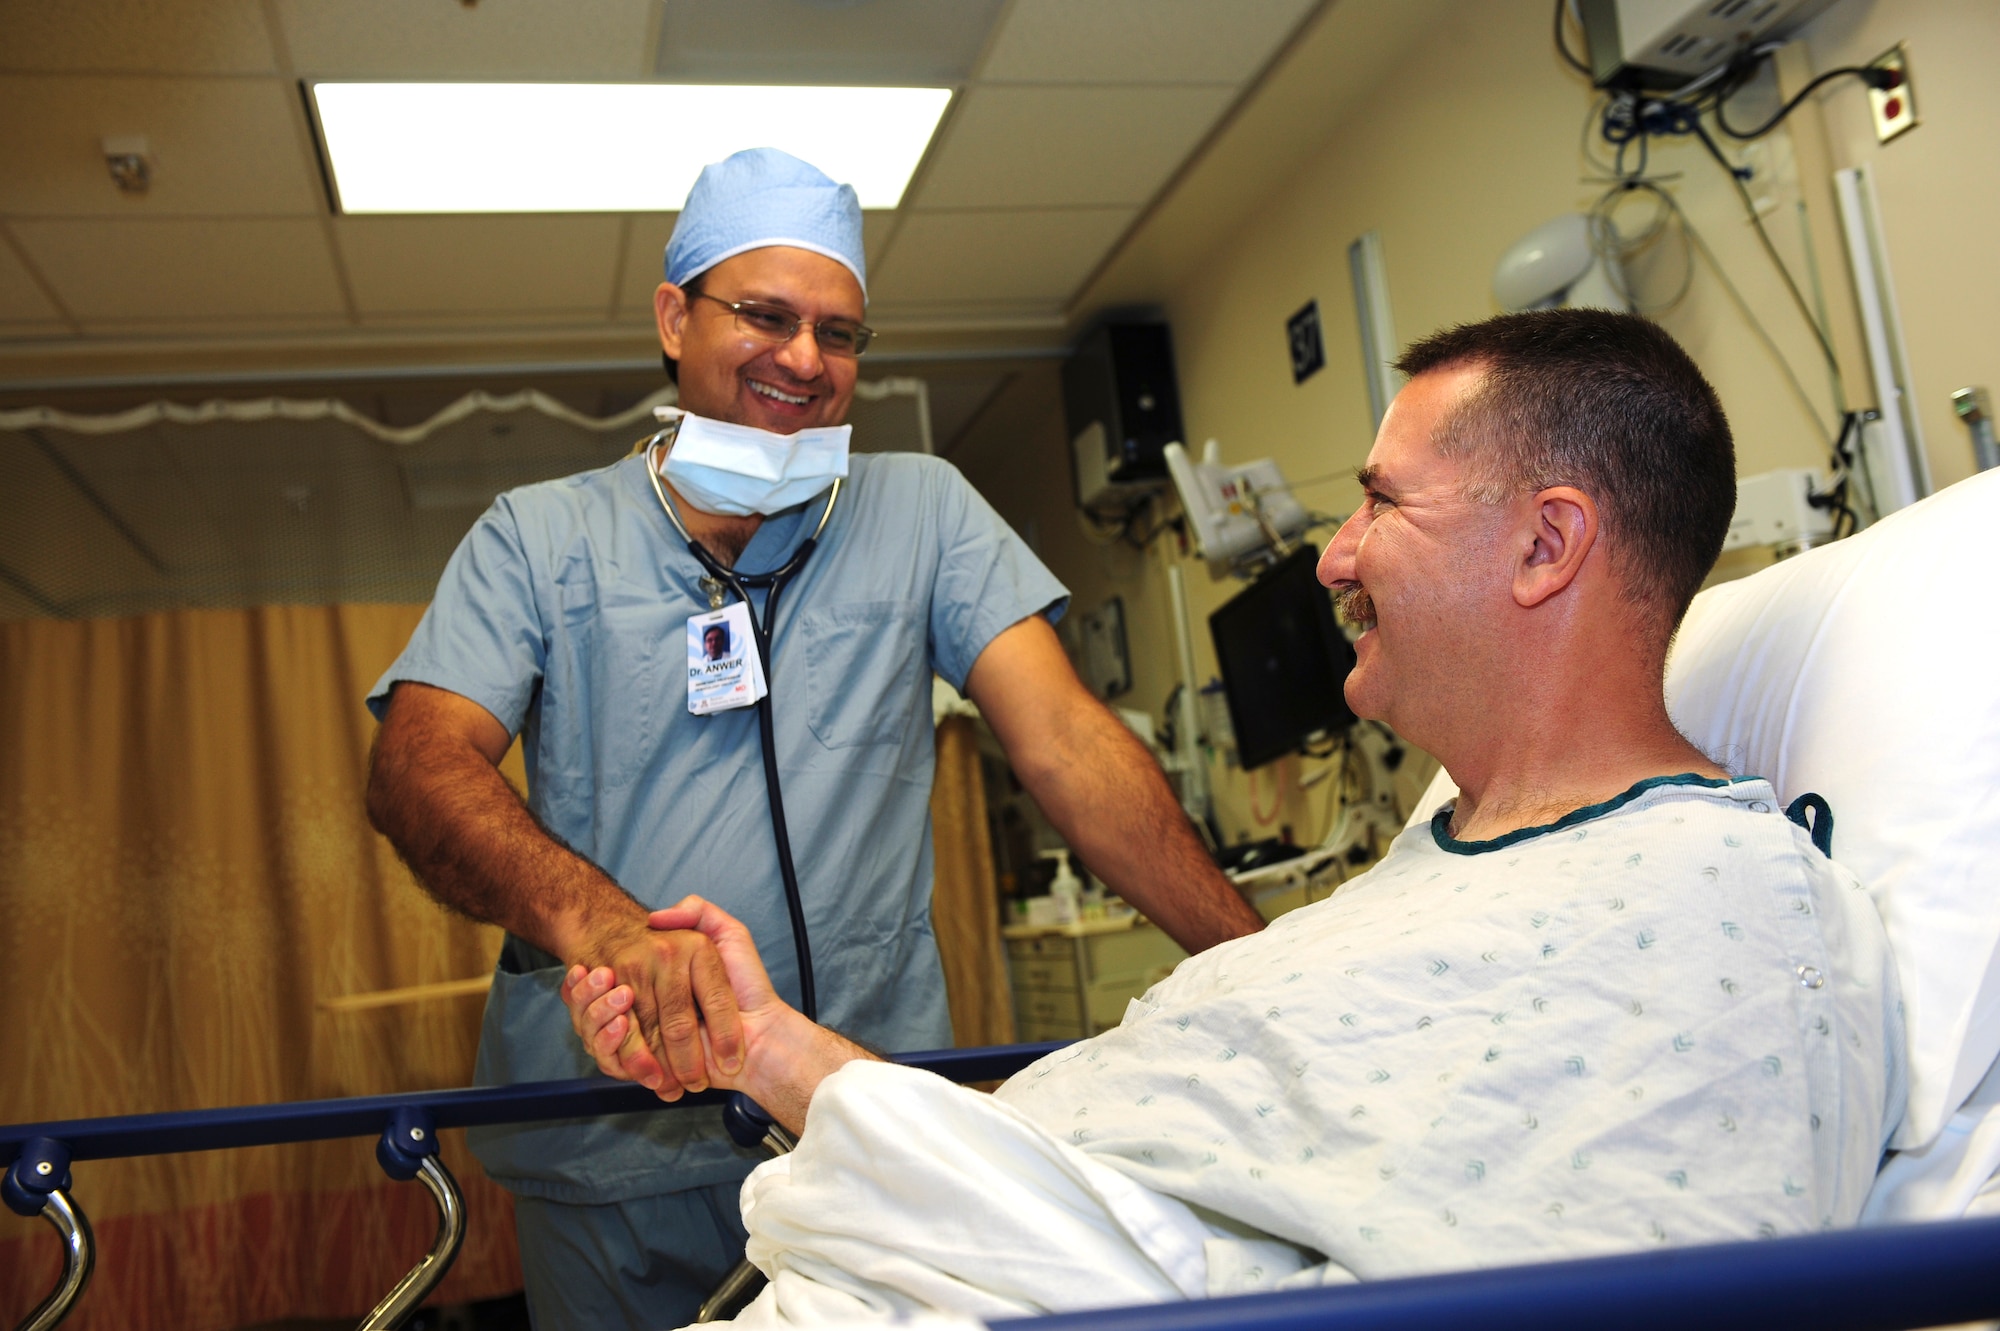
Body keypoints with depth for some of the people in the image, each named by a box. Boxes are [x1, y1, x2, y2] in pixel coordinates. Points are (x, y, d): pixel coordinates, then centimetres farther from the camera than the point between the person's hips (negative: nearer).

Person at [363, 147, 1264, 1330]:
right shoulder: (538, 539, 2)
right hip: (610, 1156, 0)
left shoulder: (921, 509, 4)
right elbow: (420, 766, -12)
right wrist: (597, 922, -33)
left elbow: (1064, 741, -4)